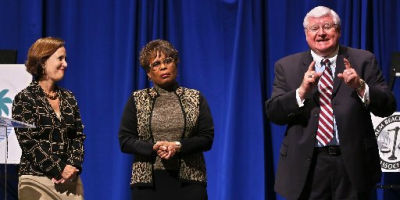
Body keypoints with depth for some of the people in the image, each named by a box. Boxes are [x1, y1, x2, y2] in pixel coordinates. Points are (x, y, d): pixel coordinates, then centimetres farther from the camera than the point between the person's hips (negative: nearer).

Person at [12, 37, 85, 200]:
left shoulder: (68, 98, 15)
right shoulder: (24, 99, -2)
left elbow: (79, 136, 11)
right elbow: (28, 141, -10)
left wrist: (73, 165, -8)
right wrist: (59, 170, -14)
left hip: (71, 180, 5)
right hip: (37, 180, -5)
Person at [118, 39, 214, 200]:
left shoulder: (195, 98, 10)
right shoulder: (137, 100, 11)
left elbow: (207, 138, 3)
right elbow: (125, 140, 4)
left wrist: (178, 146, -14)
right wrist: (154, 148, -13)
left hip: (188, 181, 0)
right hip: (148, 181, 0)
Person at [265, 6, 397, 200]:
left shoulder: (363, 61, 5)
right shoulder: (287, 66, 7)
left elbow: (388, 107, -2)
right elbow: (273, 113, -3)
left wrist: (361, 87, -19)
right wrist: (302, 92, -19)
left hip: (352, 163, 0)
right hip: (306, 165, 0)